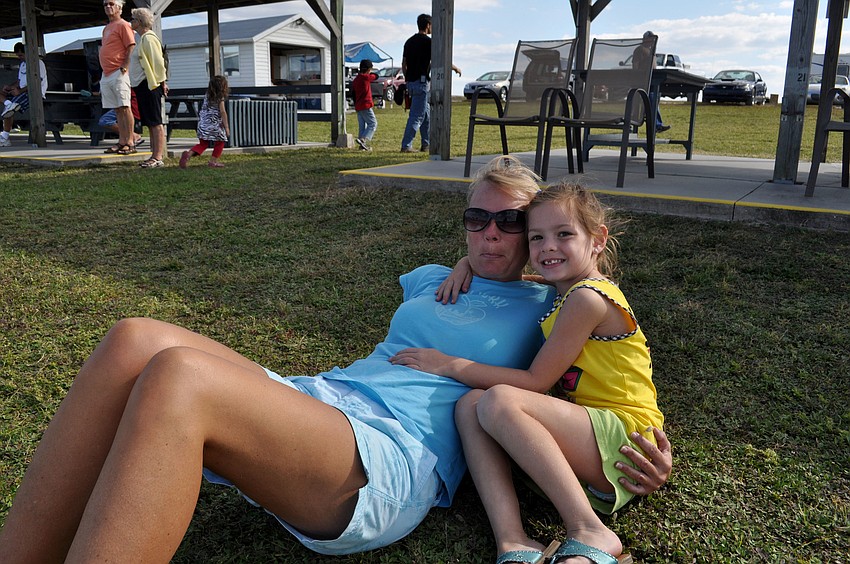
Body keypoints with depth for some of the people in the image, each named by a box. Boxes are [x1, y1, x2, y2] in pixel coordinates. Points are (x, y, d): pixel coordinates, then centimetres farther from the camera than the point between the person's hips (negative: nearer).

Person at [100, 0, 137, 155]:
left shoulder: (123, 25, -3)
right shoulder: (106, 28, 23)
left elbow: (132, 48, -12)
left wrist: (124, 67, -18)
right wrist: (105, 70, 18)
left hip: (118, 73, -9)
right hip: (106, 75, 9)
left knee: (124, 108, -11)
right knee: (118, 110, 7)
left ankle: (130, 143, -11)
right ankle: (121, 142, 8)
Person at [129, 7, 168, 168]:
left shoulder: (149, 38, -11)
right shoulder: (143, 39, 20)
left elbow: (158, 62, -17)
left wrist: (161, 82, -17)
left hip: (150, 86, -10)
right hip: (142, 86, 10)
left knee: (155, 123, -9)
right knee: (150, 124, 11)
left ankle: (158, 158, -9)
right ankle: (154, 156, 15)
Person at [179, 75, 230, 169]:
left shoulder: (207, 95, 14)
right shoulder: (220, 98, -6)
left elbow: (203, 110, 16)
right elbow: (223, 112, -9)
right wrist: (226, 127, -6)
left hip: (202, 124, 6)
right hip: (214, 125, -6)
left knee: (203, 144, 11)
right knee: (220, 142, 11)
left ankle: (188, 154, -8)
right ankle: (213, 161, 7)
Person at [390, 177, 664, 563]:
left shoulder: (587, 298, -13)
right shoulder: (563, 287, 15)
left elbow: (536, 382, -14)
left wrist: (451, 366, -12)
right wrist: (465, 267, 8)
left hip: (625, 436, -9)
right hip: (583, 440, 9)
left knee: (500, 401, -29)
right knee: (470, 405, -10)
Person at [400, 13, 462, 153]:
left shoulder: (409, 41, 12)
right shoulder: (427, 41, -11)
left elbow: (404, 64, 14)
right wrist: (455, 68, 8)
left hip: (411, 82, 9)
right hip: (422, 82, -9)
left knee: (426, 115, 16)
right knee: (417, 116, -6)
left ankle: (427, 144, 21)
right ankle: (406, 146, -8)